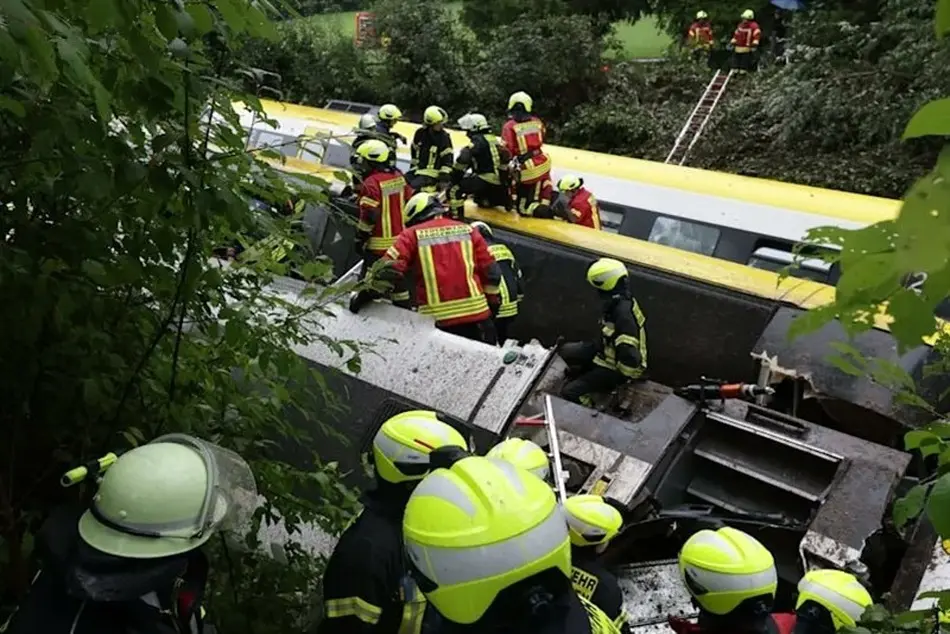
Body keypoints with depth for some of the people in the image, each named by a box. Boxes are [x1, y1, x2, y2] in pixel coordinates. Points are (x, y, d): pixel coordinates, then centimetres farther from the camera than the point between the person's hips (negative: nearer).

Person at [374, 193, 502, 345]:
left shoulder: (412, 234, 6)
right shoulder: (467, 230, 13)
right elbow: (491, 270, 11)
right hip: (477, 313, 2)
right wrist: (492, 303, 24)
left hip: (437, 319, -2)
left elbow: (390, 267, -6)